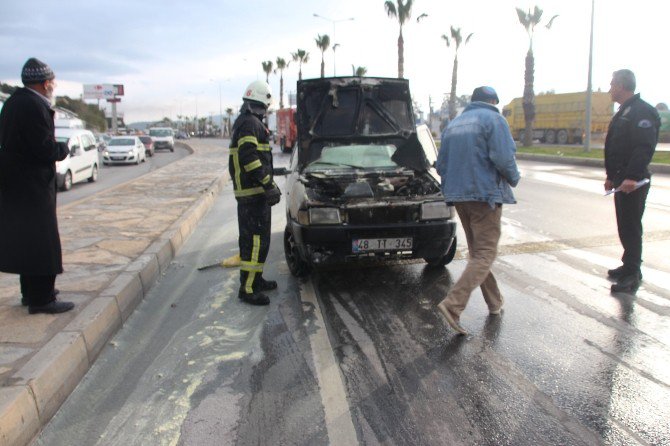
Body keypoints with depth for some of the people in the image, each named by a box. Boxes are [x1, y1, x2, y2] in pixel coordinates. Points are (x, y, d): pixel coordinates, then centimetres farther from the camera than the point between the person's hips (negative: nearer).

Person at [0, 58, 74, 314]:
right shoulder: (34, 106, -19)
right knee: (42, 244, -2)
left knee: (25, 241, 17)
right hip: (32, 186, -10)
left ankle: (31, 292, 29)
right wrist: (63, 149, -4)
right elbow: (46, 149, -22)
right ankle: (41, 299, 4)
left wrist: (54, 147, 6)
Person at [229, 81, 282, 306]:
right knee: (256, 240, -8)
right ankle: (248, 289, -4)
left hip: (249, 192, 11)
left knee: (253, 238, 18)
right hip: (253, 192, -11)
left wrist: (269, 185, 26)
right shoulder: (250, 123, -13)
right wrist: (269, 184, -22)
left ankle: (255, 279, 29)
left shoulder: (244, 122, 22)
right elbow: (249, 157, -24)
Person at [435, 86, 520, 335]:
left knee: (477, 251, 16)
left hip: (458, 195, 7)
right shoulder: (493, 120, -6)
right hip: (485, 194, -7)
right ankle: (453, 304, -20)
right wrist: (514, 179, 1)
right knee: (485, 254, -6)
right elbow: (504, 158, -17)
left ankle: (494, 303, 26)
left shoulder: (453, 124, 15)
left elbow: (441, 165, 14)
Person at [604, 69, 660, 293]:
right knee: (625, 226, 16)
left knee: (631, 227, -7)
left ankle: (631, 276, -1)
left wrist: (632, 176, -31)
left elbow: (645, 148, -24)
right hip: (622, 180, 10)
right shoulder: (623, 112, 18)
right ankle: (629, 266, 27)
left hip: (633, 182, -10)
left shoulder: (642, 112, -14)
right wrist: (611, 175, 23)